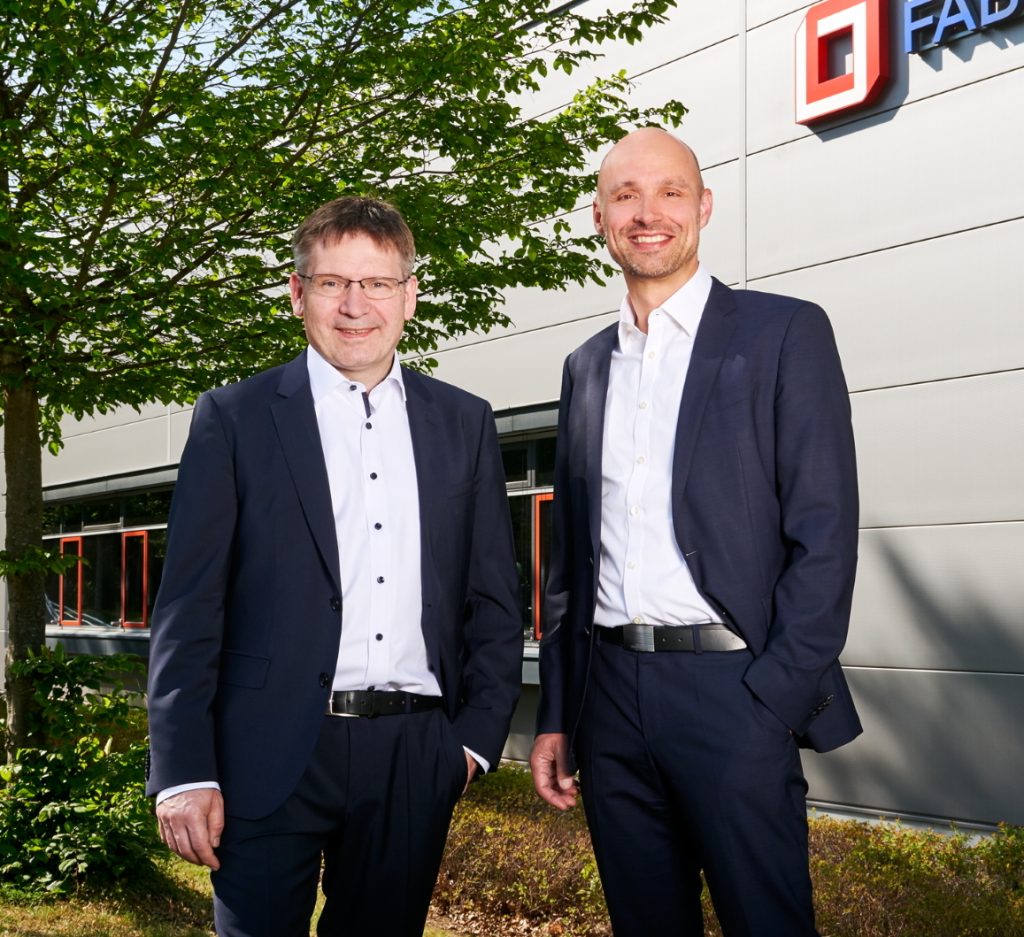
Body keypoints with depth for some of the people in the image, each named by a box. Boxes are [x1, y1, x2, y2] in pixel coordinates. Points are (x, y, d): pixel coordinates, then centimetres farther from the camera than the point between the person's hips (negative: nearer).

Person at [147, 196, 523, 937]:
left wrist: (478, 736, 2)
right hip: (272, 755, -2)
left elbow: (494, 601, 11)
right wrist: (185, 772, -7)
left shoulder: (464, 423, 10)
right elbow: (189, 607, -2)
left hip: (416, 759, 3)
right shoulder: (235, 417, 2)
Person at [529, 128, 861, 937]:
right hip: (610, 694, 5)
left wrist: (776, 702, -15)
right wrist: (554, 715, 11)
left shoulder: (784, 333, -1)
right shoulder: (587, 366, 14)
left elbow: (824, 536, -7)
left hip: (731, 689, -5)